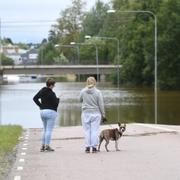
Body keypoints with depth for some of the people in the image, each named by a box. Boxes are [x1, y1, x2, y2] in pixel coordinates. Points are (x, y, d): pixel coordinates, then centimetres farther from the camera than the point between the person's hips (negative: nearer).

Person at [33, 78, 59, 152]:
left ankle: (43, 146, 15)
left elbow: (35, 98, 12)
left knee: (45, 130, 17)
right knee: (49, 130, -3)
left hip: (42, 111, 8)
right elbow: (55, 103, -15)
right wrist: (58, 99, 5)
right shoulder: (51, 93, -16)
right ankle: (47, 146, -5)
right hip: (51, 112, -8)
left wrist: (40, 105, 10)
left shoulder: (42, 91, 7)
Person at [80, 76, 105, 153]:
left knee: (87, 130, 6)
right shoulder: (98, 92, -8)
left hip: (85, 113, 1)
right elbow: (101, 104, -3)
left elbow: (80, 100, 14)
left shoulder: (83, 91, -4)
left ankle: (87, 147, 5)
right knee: (95, 130, 2)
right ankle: (94, 147, 2)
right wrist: (103, 114, 6)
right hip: (96, 113, -1)